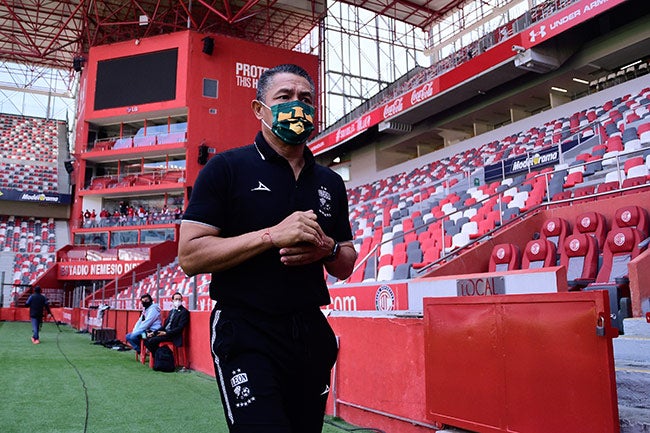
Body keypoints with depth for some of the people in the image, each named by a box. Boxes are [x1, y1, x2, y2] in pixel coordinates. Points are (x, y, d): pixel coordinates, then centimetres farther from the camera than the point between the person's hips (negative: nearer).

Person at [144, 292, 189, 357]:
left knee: (152, 340, -23)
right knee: (147, 338, -6)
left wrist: (166, 333, -22)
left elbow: (180, 328, -15)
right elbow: (165, 325, 19)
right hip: (165, 332, 8)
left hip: (173, 335, -8)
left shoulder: (184, 311, -7)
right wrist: (153, 332, 5)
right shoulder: (171, 311, 19)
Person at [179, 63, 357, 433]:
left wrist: (327, 249, -8)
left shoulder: (330, 182, 10)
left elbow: (346, 267, 15)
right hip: (247, 336, -5)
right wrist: (273, 236, -20)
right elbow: (190, 256, -12)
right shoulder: (227, 168, -5)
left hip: (311, 334, 5)